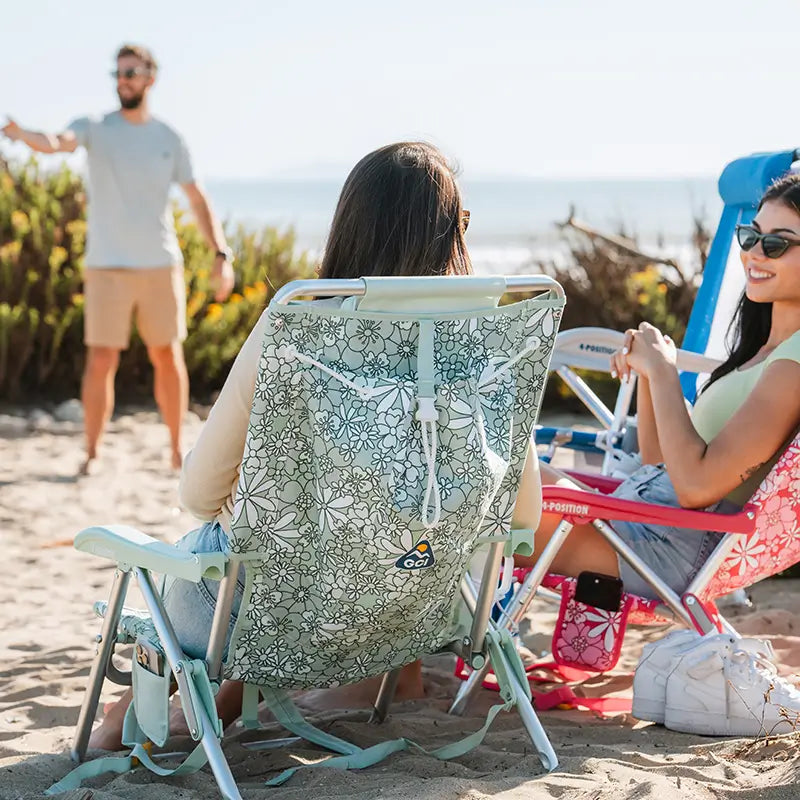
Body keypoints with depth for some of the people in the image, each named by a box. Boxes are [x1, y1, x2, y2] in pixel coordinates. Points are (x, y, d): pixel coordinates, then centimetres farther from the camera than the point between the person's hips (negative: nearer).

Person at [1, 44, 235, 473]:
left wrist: (222, 255, -3)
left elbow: (197, 200, 8)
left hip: (161, 265, 2)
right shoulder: (96, 128, 0)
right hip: (107, 266, -2)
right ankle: (91, 454, 6)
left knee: (168, 357, 8)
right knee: (100, 361, -4)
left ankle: (177, 449, 21)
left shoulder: (169, 139, 6)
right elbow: (57, 142, -22)